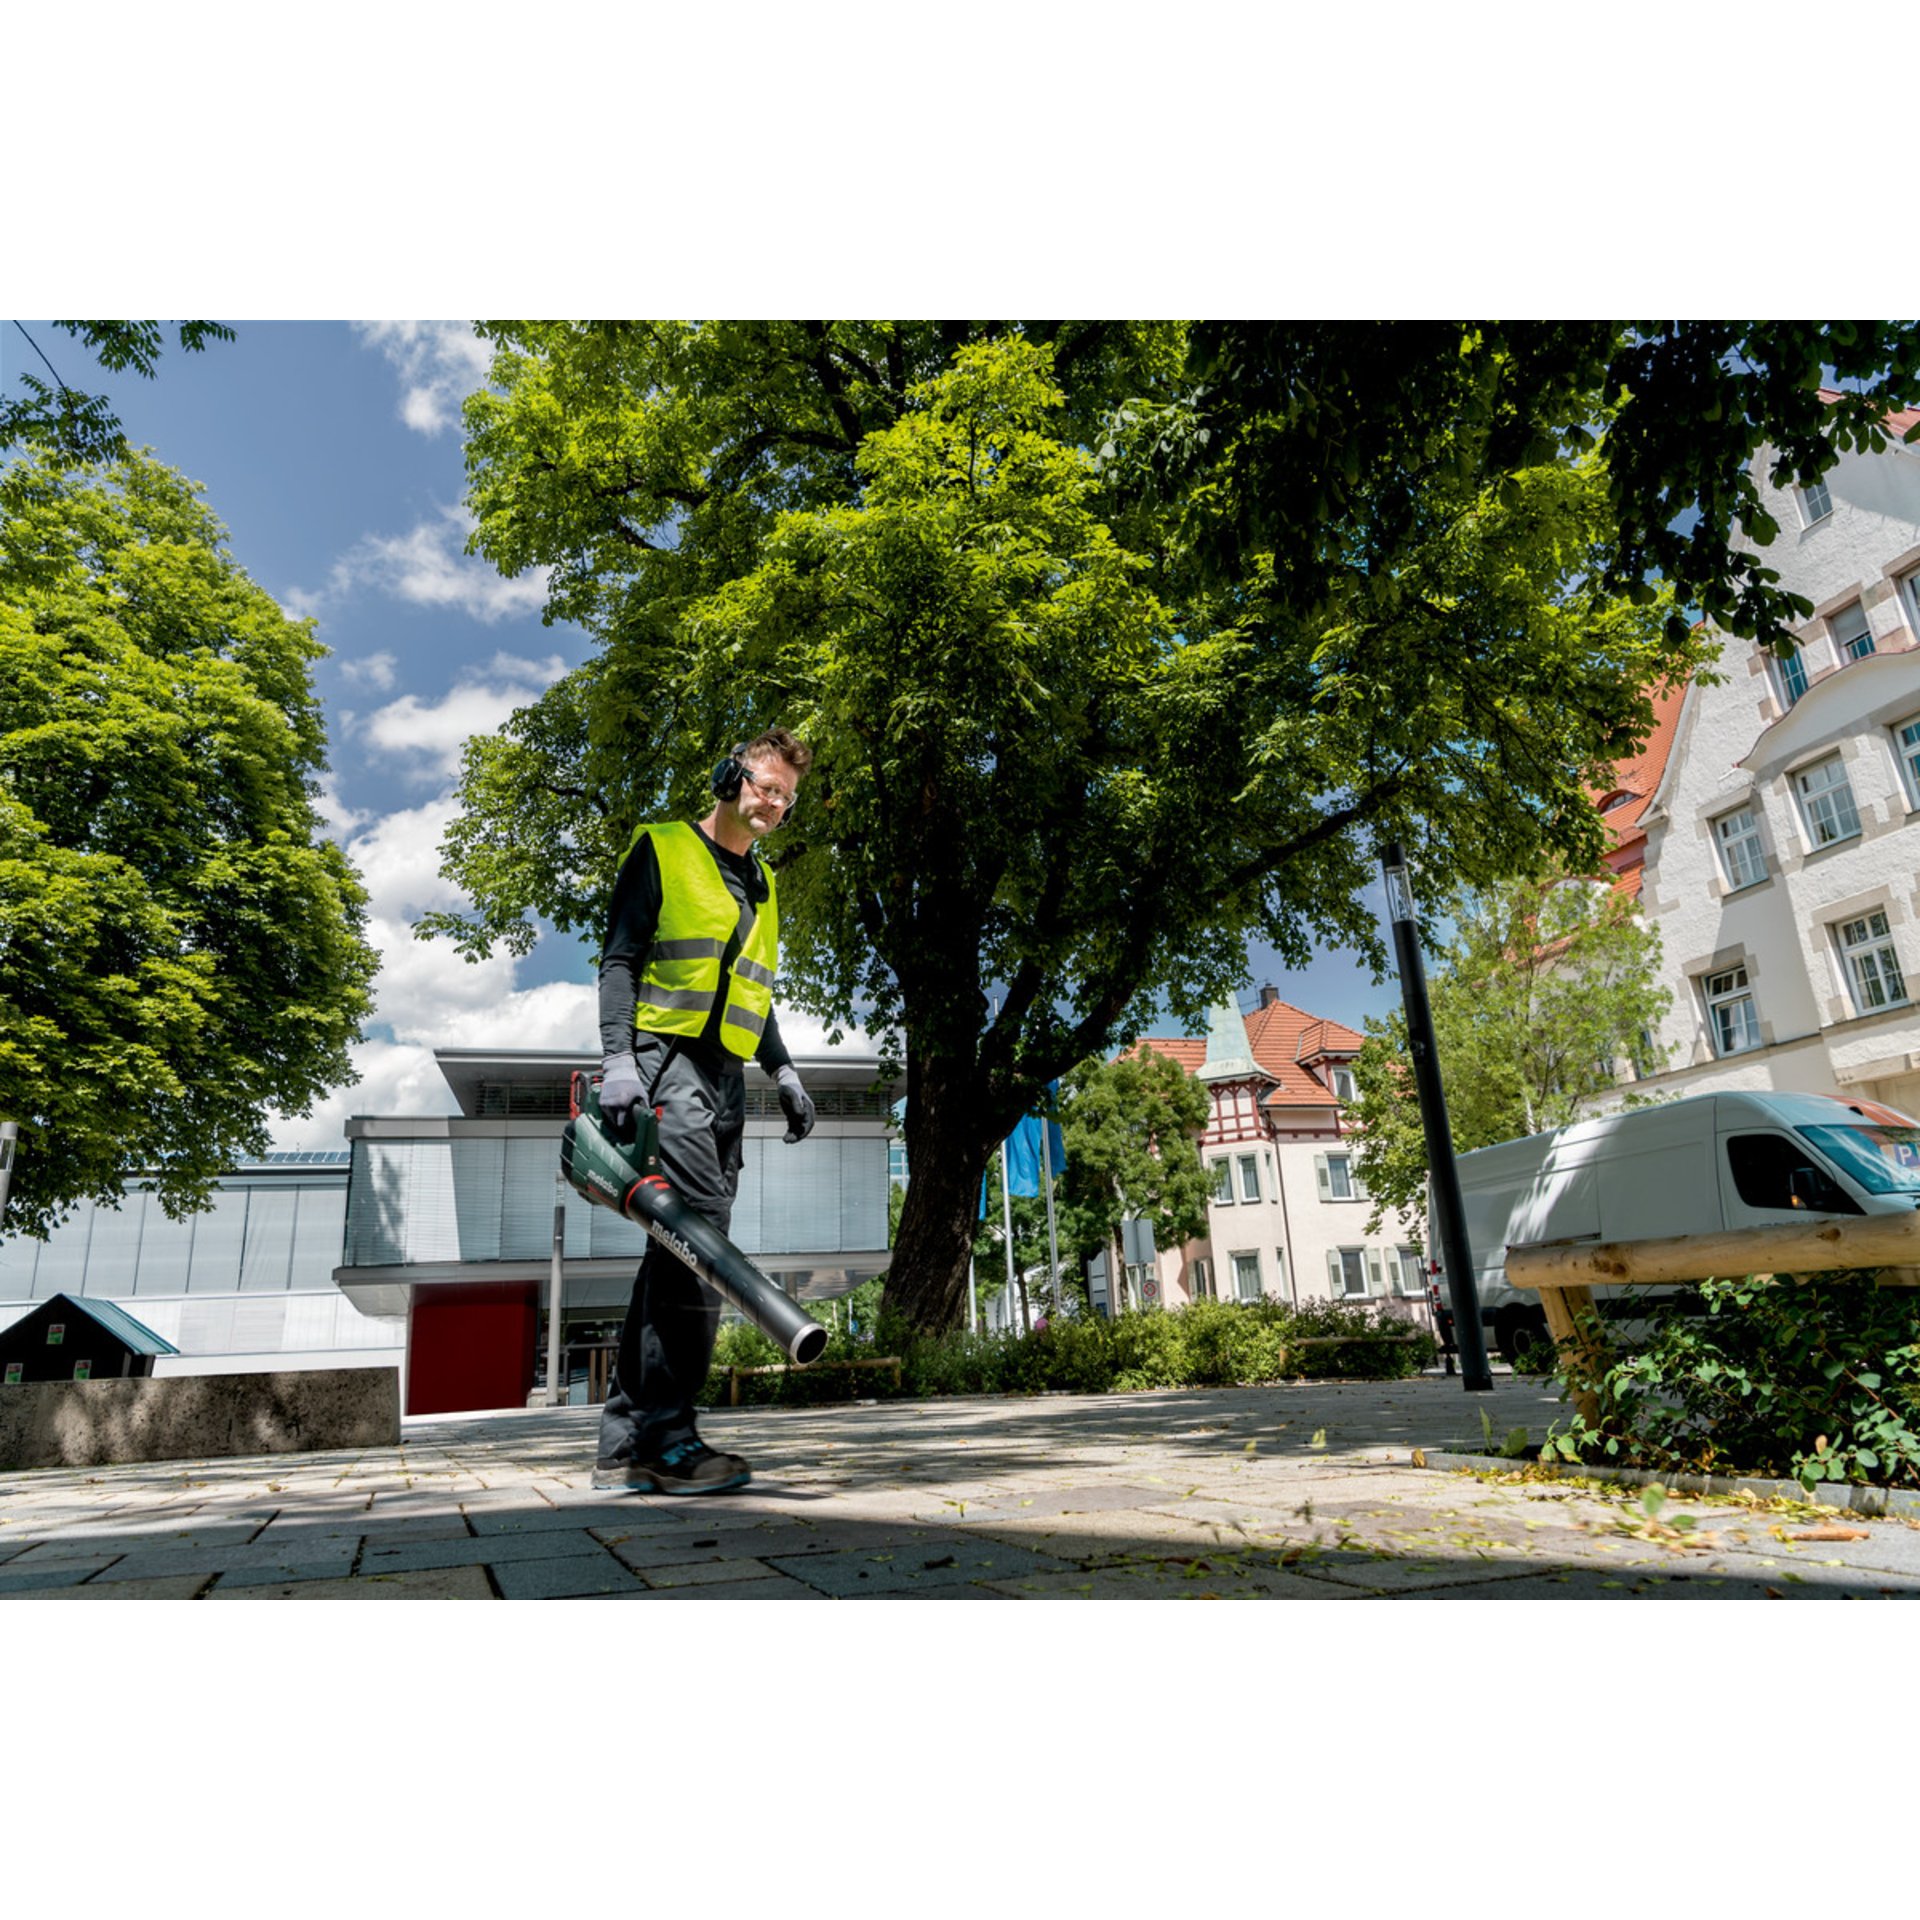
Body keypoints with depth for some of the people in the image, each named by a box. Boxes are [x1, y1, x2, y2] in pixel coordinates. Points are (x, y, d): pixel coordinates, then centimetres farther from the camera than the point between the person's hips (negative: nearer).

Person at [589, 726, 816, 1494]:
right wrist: (618, 1057, -16)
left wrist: (784, 1072, 16)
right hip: (665, 1059, -7)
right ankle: (667, 1436, -15)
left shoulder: (761, 885, 24)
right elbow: (619, 960, -4)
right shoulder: (662, 850, 4)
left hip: (725, 1078, 7)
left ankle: (624, 1444, 7)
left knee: (679, 1246, 3)